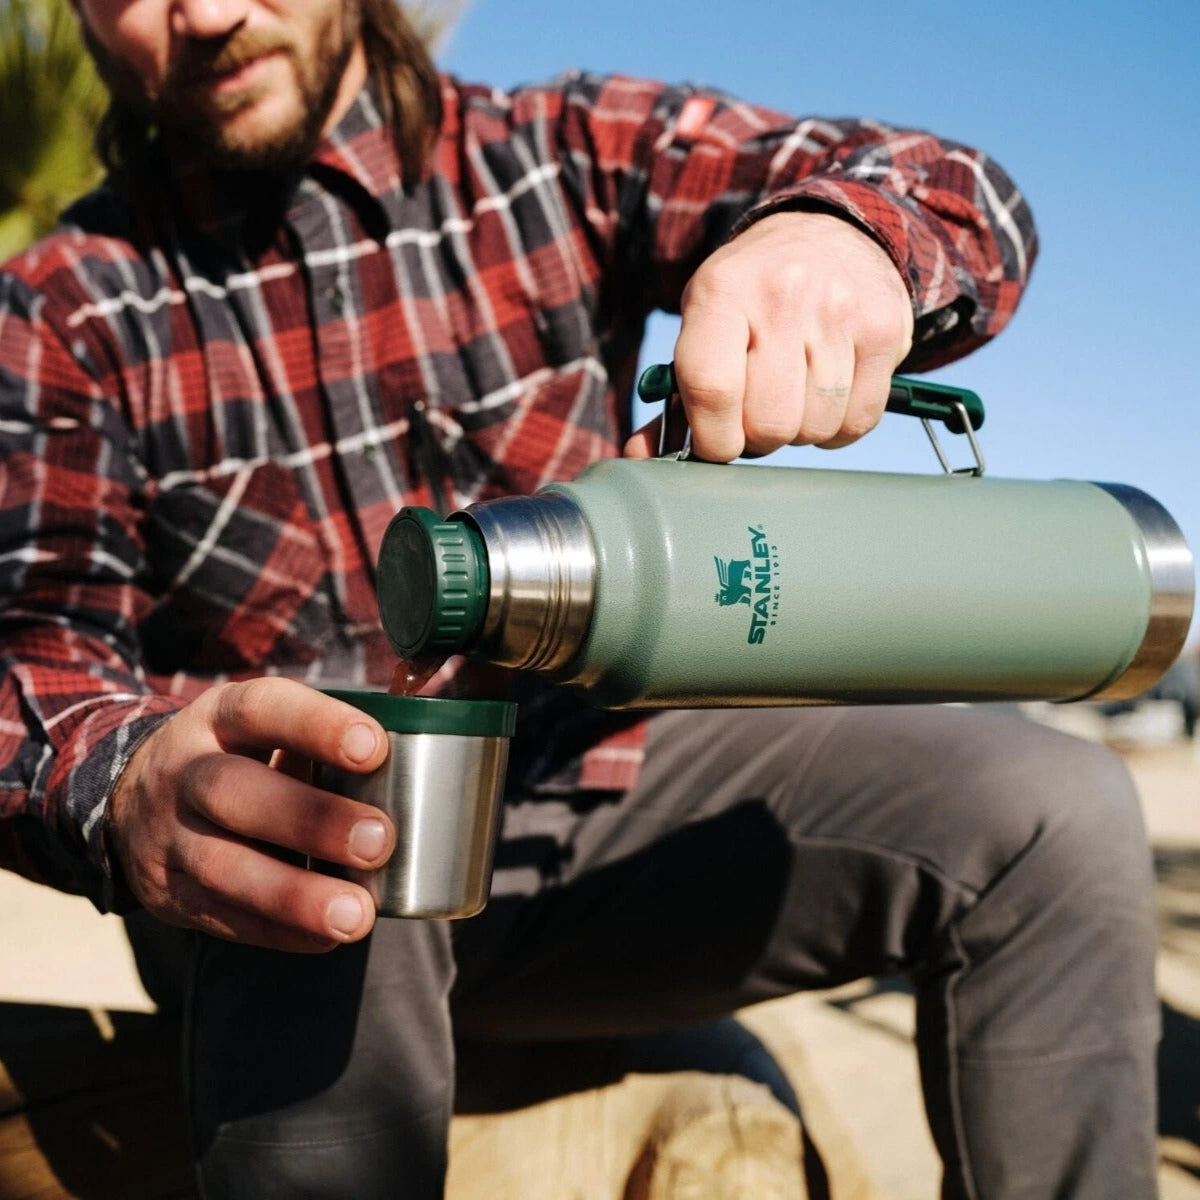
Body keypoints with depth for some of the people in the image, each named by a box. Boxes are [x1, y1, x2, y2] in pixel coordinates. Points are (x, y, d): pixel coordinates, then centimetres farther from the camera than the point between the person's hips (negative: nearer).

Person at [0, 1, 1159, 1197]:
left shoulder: (564, 154, 1)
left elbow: (963, 202, -5)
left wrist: (836, 237, -30)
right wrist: (127, 787, -37)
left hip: (606, 781, 3)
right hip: (315, 846, -2)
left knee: (1056, 815, -14)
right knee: (318, 956, -37)